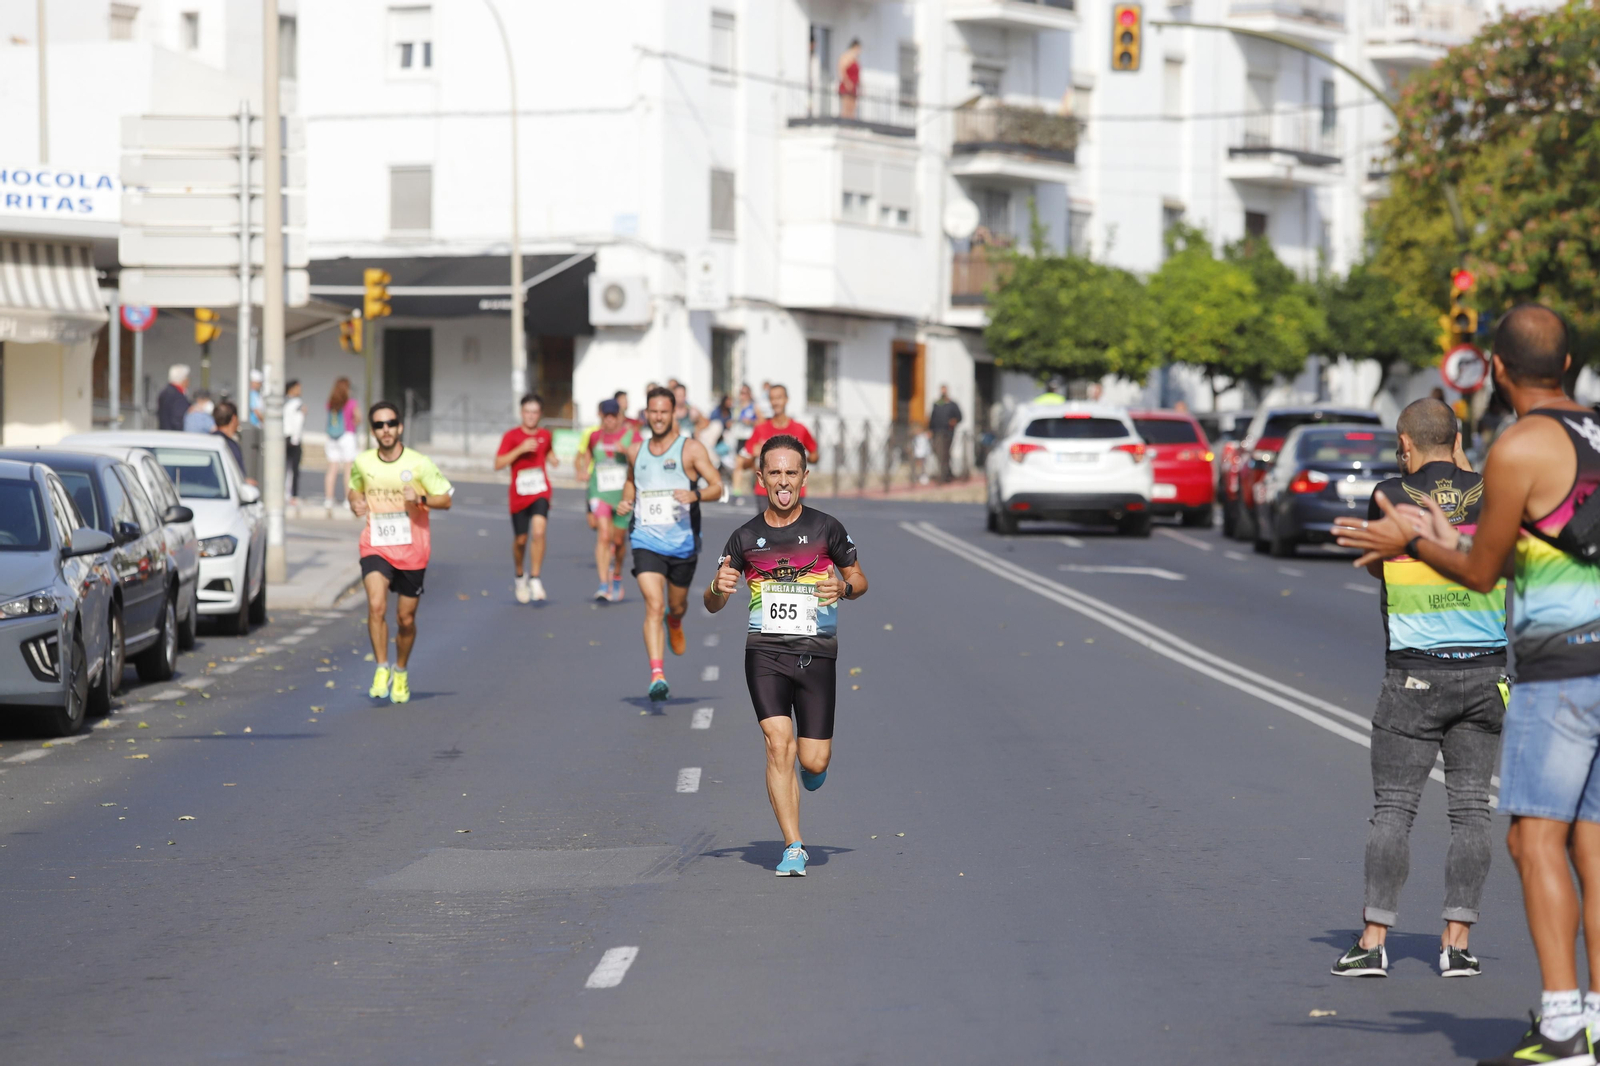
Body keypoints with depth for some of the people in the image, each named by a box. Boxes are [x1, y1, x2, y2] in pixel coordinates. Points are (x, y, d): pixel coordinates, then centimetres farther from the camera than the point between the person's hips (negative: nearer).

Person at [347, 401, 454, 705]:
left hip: (411, 550, -1)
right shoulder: (362, 463, 1)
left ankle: (401, 672, 30)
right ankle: (382, 669, -11)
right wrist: (355, 503, -2)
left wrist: (420, 499, -20)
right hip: (375, 546, 1)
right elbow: (354, 489, 20)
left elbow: (446, 499, -1)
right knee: (376, 606, -22)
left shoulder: (419, 464, -7)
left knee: (406, 618, 8)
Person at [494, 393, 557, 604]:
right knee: (520, 540, 7)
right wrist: (520, 450, -23)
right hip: (519, 496, -1)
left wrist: (552, 459, 5)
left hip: (540, 493, 1)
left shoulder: (545, 435, 6)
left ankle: (535, 579, -16)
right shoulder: (512, 436, -5)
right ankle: (520, 577, 34)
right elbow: (498, 464, -13)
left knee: (539, 530, -23)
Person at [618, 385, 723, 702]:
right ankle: (657, 676, -24)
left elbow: (717, 486, -9)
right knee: (654, 605, -17)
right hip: (646, 541, 1)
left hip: (682, 542, -1)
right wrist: (626, 501, 6)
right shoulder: (636, 450, 7)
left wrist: (695, 494, -29)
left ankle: (675, 623, 57)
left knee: (676, 605, 18)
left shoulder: (690, 448, -5)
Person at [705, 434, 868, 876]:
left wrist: (844, 588, -11)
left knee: (813, 761, -2)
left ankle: (813, 763, 38)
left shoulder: (826, 528, 1)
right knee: (778, 744, -16)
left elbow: (859, 579, 12)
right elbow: (712, 605, 11)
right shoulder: (746, 537, 4)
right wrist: (719, 588, -13)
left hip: (816, 653, 0)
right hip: (765, 652, 0)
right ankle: (794, 848, -8)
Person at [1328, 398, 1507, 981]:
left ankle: (1374, 942, -1)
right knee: (1470, 809, 5)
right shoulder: (1490, 494, 1)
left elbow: (1372, 565, 11)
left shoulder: (1392, 496, -5)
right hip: (1484, 670, 2)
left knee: (1393, 808, 1)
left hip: (1415, 673, -2)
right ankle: (1457, 944, 3)